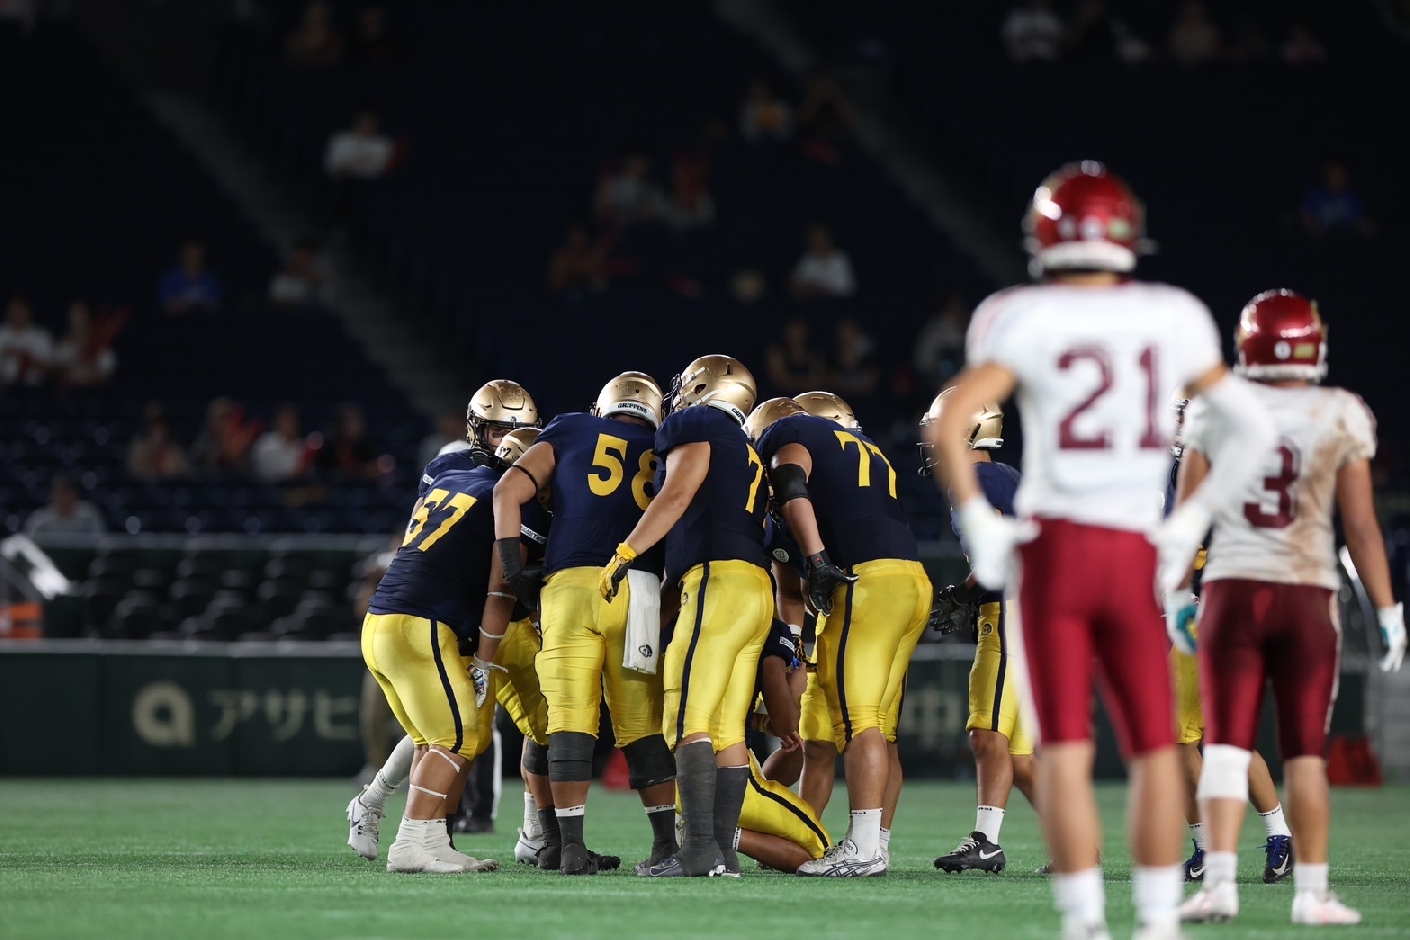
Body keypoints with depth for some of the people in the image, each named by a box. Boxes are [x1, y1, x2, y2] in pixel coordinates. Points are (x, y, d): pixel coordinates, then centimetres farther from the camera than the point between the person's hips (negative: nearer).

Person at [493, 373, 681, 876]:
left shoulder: (570, 434, 20)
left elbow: (510, 492, 10)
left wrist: (512, 568, 10)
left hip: (569, 584, -1)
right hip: (641, 590, 1)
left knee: (570, 720, 0)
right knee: (643, 724, 9)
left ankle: (572, 846, -5)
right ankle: (667, 840, 5)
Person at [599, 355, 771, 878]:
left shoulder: (698, 425, 6)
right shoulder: (747, 452, 30)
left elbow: (678, 494, -9)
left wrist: (626, 553, -8)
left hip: (718, 579, -9)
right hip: (757, 588, 9)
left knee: (688, 721, -13)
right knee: (727, 728, 6)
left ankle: (700, 850, -21)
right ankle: (722, 851, 3)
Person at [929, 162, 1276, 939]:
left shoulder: (1026, 321, -5)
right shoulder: (1171, 321, 5)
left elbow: (948, 428, -15)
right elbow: (1253, 430, 10)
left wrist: (978, 524, -4)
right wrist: (1193, 521, 14)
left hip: (1051, 546, -2)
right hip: (1135, 553, 2)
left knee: (1065, 751, -1)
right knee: (1154, 748, 12)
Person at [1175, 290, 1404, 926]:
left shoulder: (1215, 412, 0)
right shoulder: (1341, 418, -2)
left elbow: (1186, 515, 3)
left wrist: (1177, 593, 14)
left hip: (1232, 591, 0)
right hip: (1309, 594, 0)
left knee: (1226, 747, 1)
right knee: (1305, 753, 7)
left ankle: (1219, 880, -12)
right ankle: (1311, 892, 7)